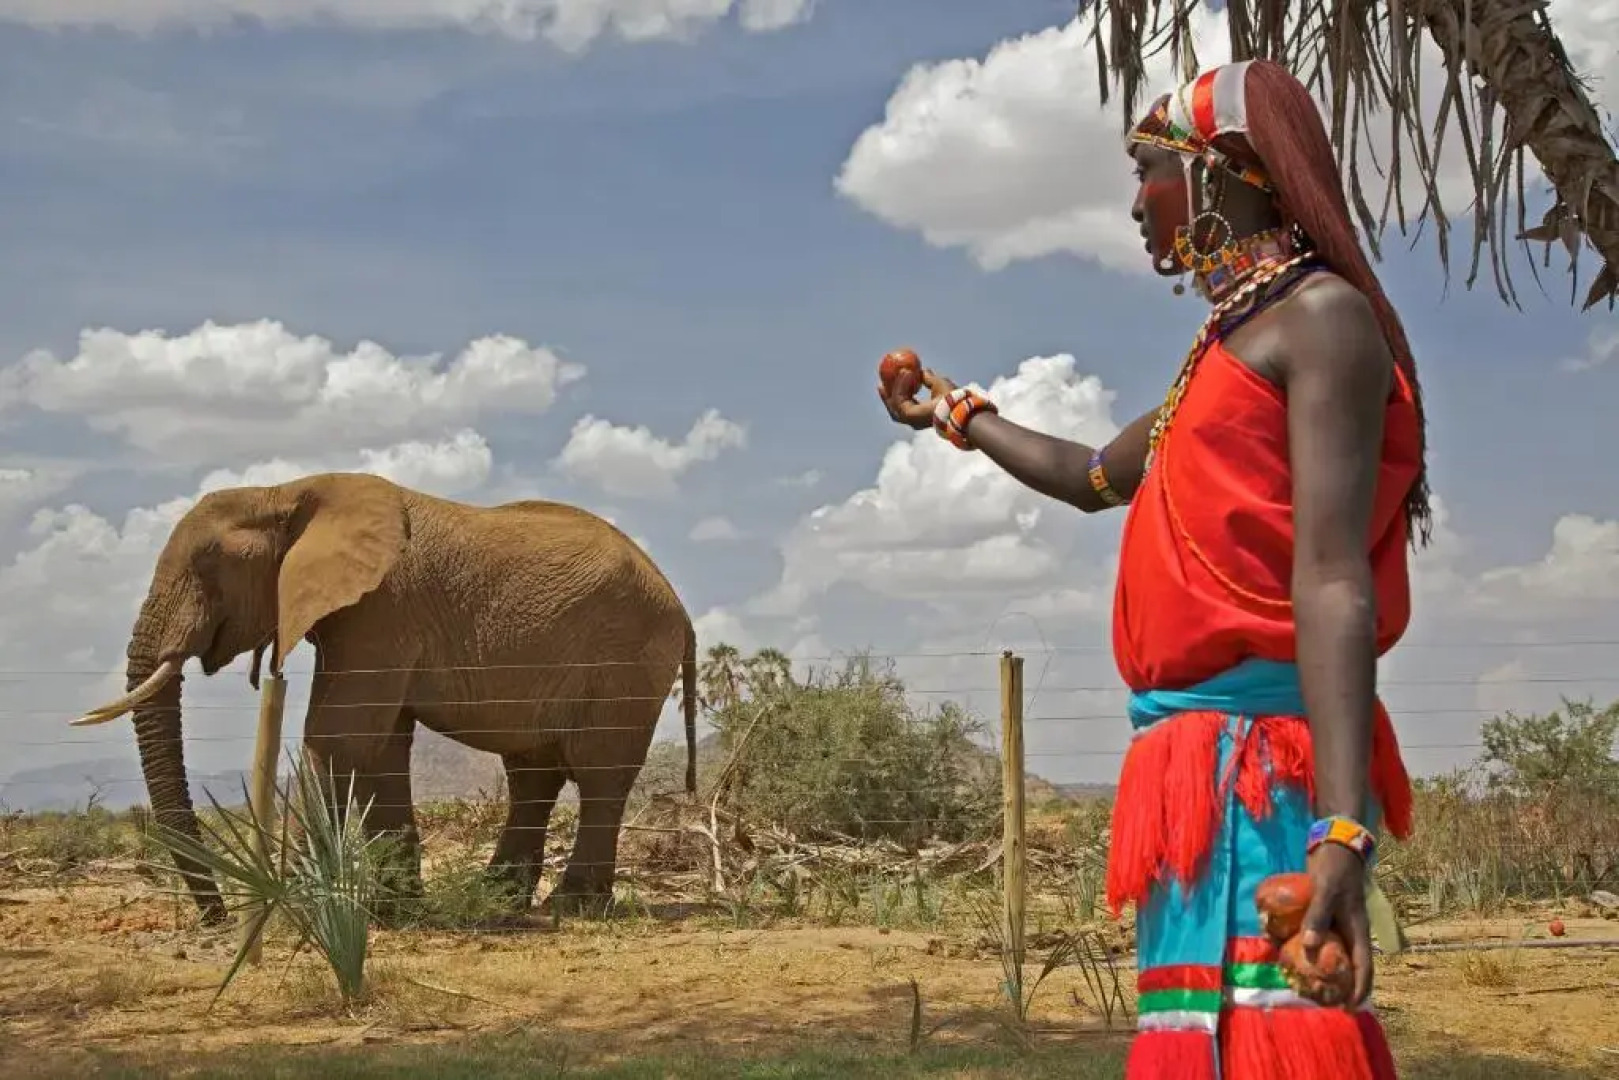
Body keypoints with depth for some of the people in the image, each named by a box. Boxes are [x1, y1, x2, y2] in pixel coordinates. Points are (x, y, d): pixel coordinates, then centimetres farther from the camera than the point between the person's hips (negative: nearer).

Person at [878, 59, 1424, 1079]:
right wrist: (956, 413, 54)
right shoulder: (1232, 345, 23)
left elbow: (1333, 580, -18)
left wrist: (1342, 828, -27)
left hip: (1255, 760, -9)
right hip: (1204, 760, 9)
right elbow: (1096, 478, 41)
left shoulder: (1323, 317, -6)